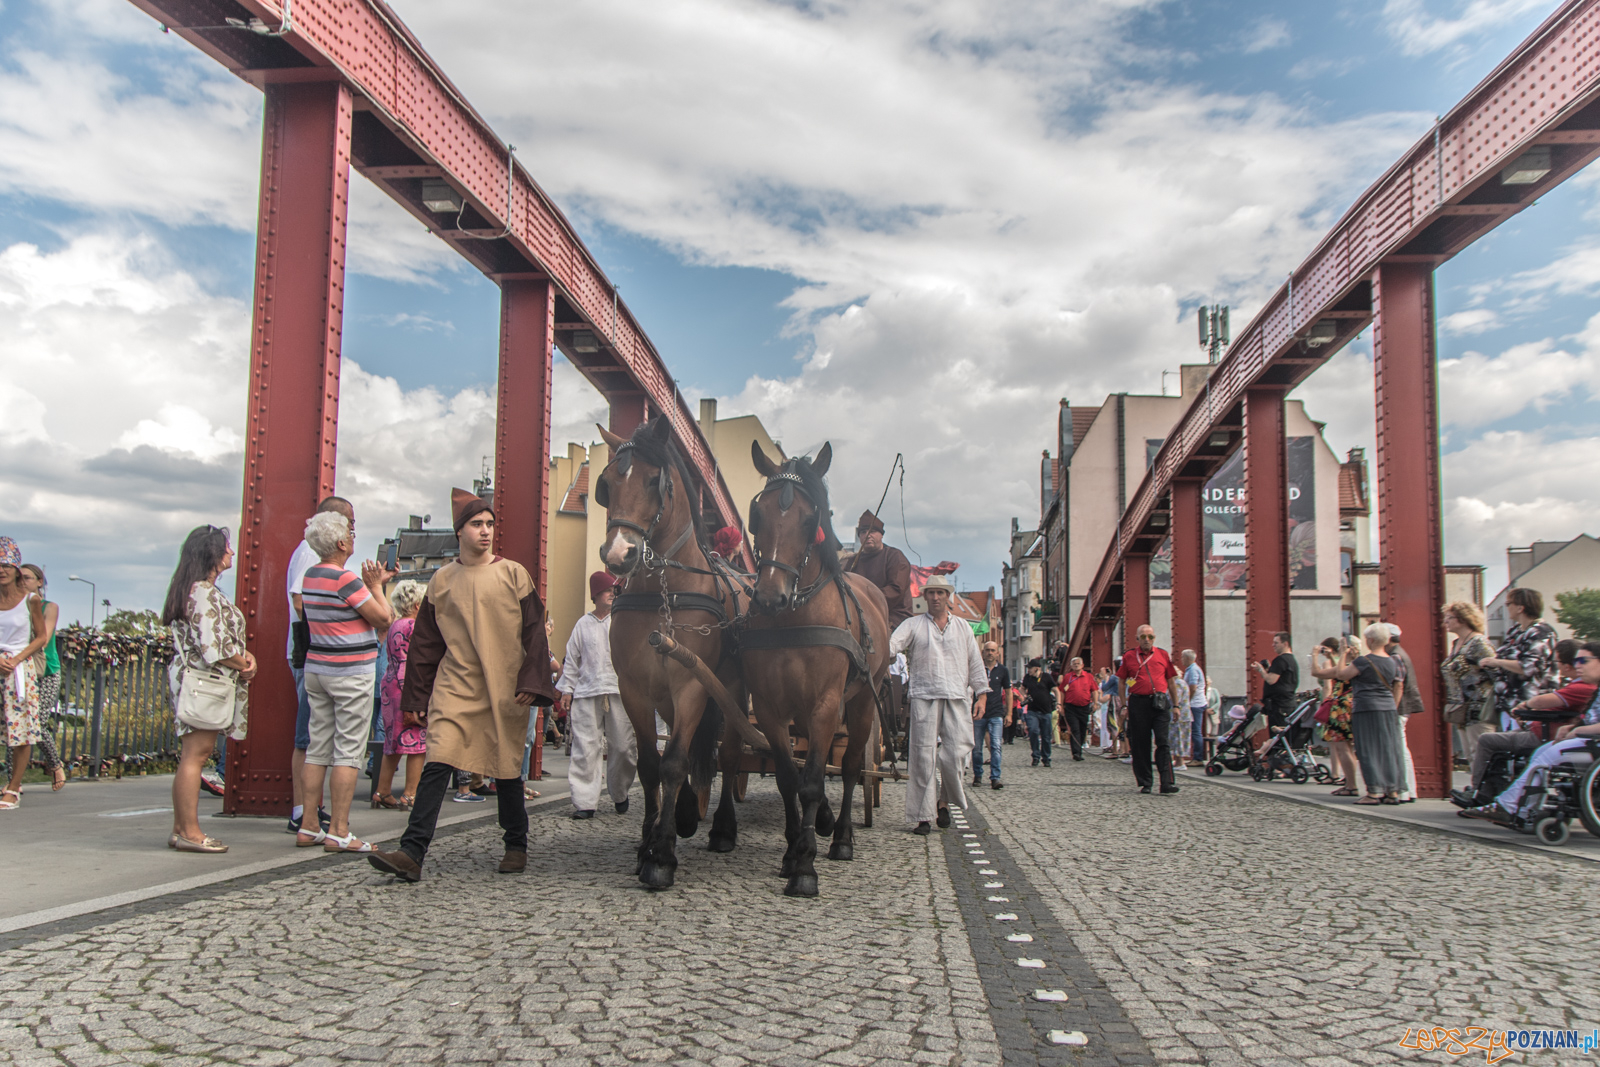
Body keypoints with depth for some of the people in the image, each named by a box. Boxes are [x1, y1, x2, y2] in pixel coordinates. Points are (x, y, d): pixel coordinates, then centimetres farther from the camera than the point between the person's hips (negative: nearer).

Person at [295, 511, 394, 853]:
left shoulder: (309, 577, 10)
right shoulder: (345, 579, -17)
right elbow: (383, 619, -12)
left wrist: (372, 584, 15)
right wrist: (376, 586, 1)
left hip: (317, 668, 8)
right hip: (351, 673, -8)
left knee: (317, 748, 11)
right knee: (348, 751, -4)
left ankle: (309, 827, 14)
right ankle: (338, 832, -3)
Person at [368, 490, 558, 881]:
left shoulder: (513, 574, 2)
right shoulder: (442, 580, 8)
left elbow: (534, 631, 1)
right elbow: (425, 641, 12)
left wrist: (531, 682, -9)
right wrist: (418, 694, 10)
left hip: (504, 689, -1)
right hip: (455, 687, 1)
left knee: (506, 768, 7)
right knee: (438, 763, -12)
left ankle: (516, 846, 25)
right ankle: (412, 852, -13)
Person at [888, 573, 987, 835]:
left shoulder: (963, 628, 18)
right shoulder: (913, 625, 9)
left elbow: (975, 663, 18)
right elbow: (892, 644, -7)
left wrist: (982, 695, 11)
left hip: (956, 698, 2)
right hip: (924, 696, -2)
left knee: (955, 753, -6)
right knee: (923, 755, -5)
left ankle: (944, 802, 19)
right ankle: (922, 816, 1)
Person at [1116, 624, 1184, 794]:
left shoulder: (1163, 655, 10)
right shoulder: (1128, 656, 7)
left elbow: (1171, 682, 13)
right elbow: (1122, 682, 10)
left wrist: (1175, 705, 9)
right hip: (1138, 703, 0)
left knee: (1163, 742, -7)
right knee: (1140, 744, 3)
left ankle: (1167, 782, -9)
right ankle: (1144, 783, 11)